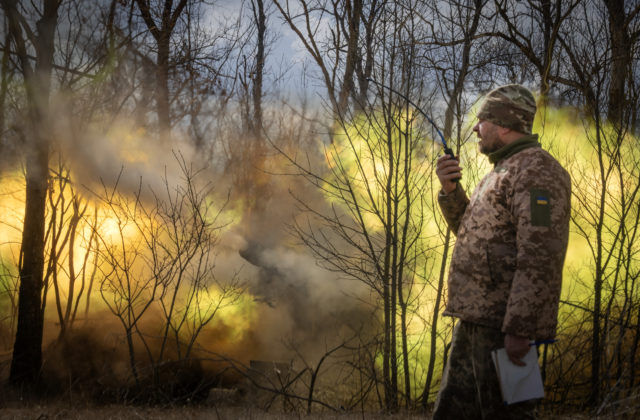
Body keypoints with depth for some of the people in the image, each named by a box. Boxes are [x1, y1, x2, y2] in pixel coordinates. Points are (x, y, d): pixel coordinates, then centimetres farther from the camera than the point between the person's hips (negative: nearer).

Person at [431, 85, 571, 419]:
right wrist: (450, 189, 10)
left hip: (503, 324, -10)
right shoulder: (504, 171, 20)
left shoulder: (536, 172, -13)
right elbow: (471, 233, 28)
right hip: (476, 319, 10)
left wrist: (519, 329, -27)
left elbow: (539, 258, -22)